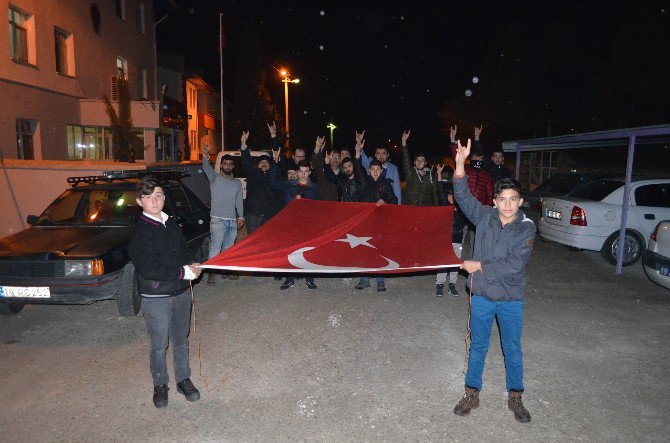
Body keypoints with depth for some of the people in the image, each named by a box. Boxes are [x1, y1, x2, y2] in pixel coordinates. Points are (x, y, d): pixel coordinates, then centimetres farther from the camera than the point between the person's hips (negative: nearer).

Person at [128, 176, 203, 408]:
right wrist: (184, 272, -19)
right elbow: (149, 269, -22)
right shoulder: (140, 231, -15)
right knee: (159, 345, 8)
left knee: (181, 339, 18)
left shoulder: (171, 224, 7)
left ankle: (183, 380, 34)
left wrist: (193, 264, -6)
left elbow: (184, 250, 17)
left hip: (181, 292, 6)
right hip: (156, 297, -6)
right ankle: (160, 385, 28)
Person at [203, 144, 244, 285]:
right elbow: (207, 168, -18)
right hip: (218, 220, -5)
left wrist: (240, 217, 12)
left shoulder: (237, 183, 17)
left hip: (233, 221, 5)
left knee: (228, 248, 11)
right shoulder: (215, 178, 2)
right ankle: (211, 273, -8)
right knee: (215, 248, -10)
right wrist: (205, 156, -37)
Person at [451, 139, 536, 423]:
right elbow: (463, 196, -11)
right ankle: (471, 394, 28)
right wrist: (460, 163, -23)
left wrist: (479, 266, -14)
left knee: (513, 349, 14)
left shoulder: (526, 228, -10)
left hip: (511, 299, -1)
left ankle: (515, 397, 33)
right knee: (478, 347, 13)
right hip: (482, 296, 1)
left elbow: (516, 265, -18)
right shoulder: (485, 216, -3)